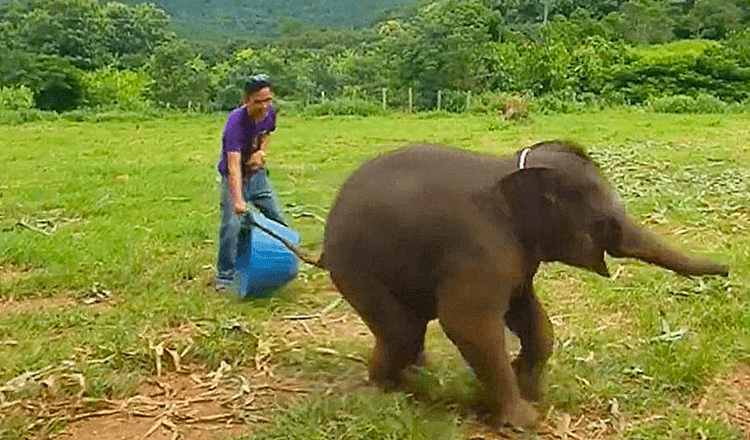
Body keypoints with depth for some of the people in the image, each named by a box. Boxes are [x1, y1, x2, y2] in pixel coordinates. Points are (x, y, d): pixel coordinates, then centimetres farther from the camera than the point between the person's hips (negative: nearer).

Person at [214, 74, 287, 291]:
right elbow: (233, 164, -41)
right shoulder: (236, 122, -32)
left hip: (257, 172, 6)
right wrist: (237, 200, -52)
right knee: (231, 226, -17)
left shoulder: (270, 112, -11)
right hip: (235, 176, -6)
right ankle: (224, 277, -3)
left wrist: (261, 151, -9)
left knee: (277, 221, 11)